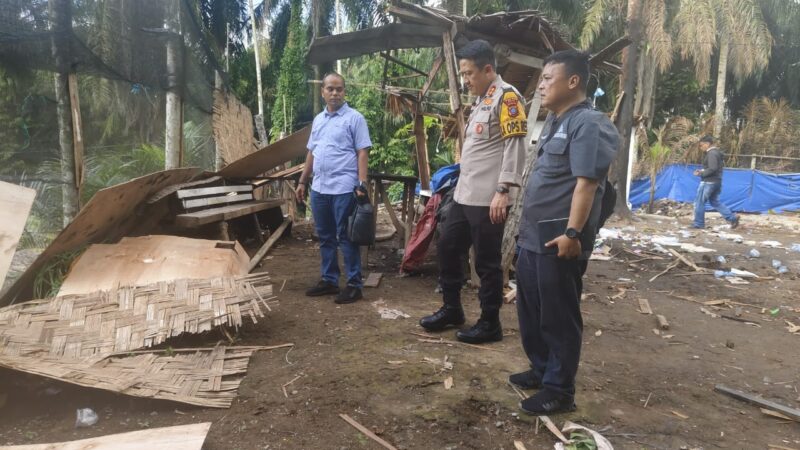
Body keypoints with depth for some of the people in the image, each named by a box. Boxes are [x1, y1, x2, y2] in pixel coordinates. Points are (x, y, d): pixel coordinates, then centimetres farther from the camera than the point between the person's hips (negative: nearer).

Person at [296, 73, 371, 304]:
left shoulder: (354, 118, -4)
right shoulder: (318, 119, 16)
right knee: (325, 237, 13)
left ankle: (354, 284, 7)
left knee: (346, 238, -2)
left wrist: (362, 185, -17)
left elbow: (362, 153, -9)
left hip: (344, 189, -7)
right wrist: (302, 182, 17)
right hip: (319, 189, 7)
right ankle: (329, 280, 25)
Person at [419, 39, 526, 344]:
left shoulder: (506, 97, -10)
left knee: (486, 262, 0)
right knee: (447, 248, 16)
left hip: (488, 199, -10)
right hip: (464, 195, 10)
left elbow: (515, 147, -18)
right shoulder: (482, 100, 18)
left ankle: (490, 324, 15)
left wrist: (503, 191, -24)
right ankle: (452, 309, 31)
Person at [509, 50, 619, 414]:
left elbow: (586, 182, -22)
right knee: (530, 310, 18)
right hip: (533, 235, 10)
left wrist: (572, 232, -27)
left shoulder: (588, 124, -13)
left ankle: (559, 390, 15)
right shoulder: (554, 121, 17)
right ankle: (541, 370, 35)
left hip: (559, 239, -10)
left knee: (558, 316, 2)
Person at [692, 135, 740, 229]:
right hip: (716, 182, 10)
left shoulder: (711, 153, -17)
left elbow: (712, 169, -25)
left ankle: (699, 223, 5)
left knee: (699, 202, -1)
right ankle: (732, 218, 11)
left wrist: (701, 174, -16)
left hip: (708, 182, -10)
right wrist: (702, 171, 12)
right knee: (715, 202, 16)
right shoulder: (717, 152, 16)